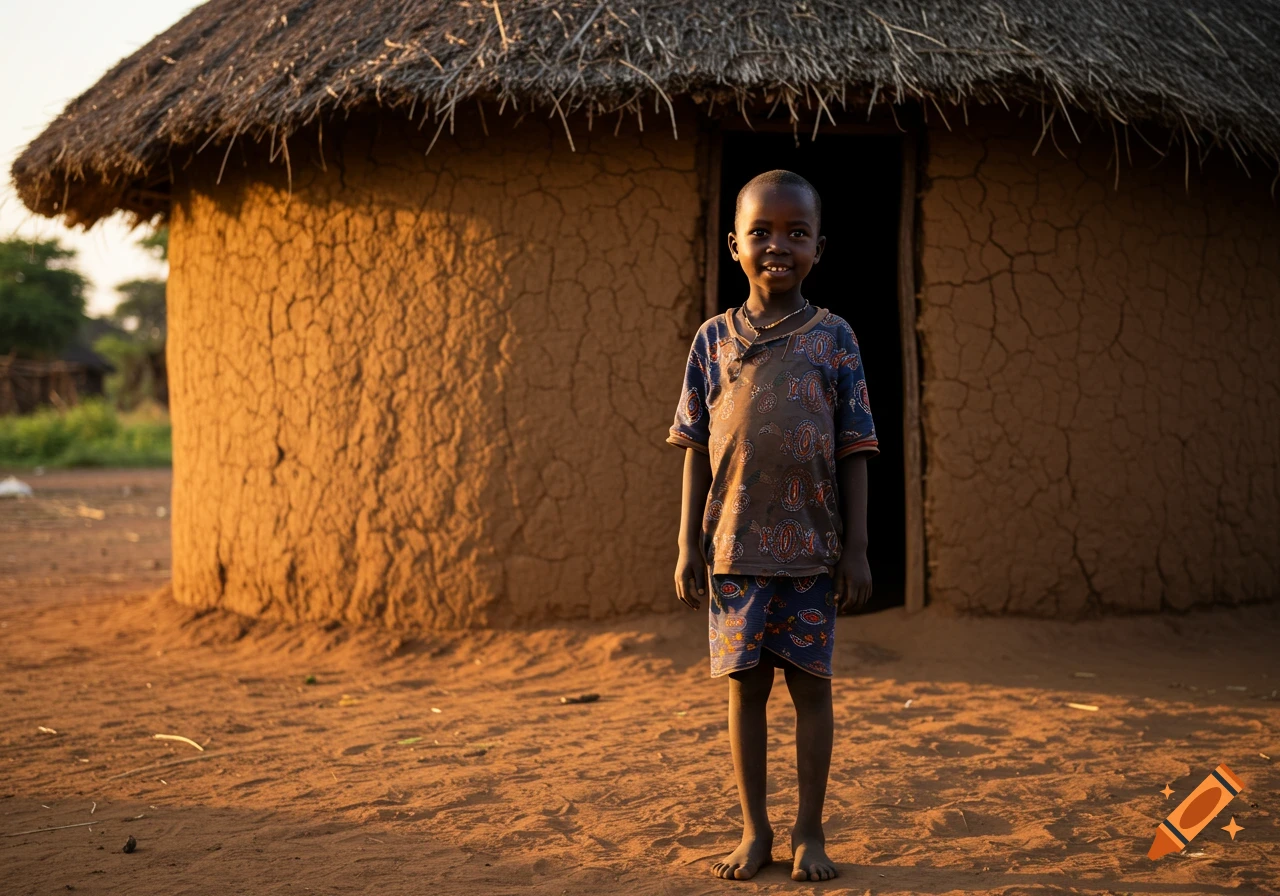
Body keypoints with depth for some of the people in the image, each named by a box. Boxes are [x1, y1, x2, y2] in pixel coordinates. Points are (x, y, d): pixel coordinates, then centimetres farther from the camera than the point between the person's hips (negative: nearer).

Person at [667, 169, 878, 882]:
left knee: (810, 681, 5)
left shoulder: (834, 337, 1)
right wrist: (690, 542, 1)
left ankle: (810, 832, 16)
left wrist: (857, 546, -3)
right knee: (745, 683, 7)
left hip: (812, 548, -1)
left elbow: (854, 450, 1)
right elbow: (696, 448, 6)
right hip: (734, 547, 1)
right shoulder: (715, 340, 5)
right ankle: (755, 831, 18)